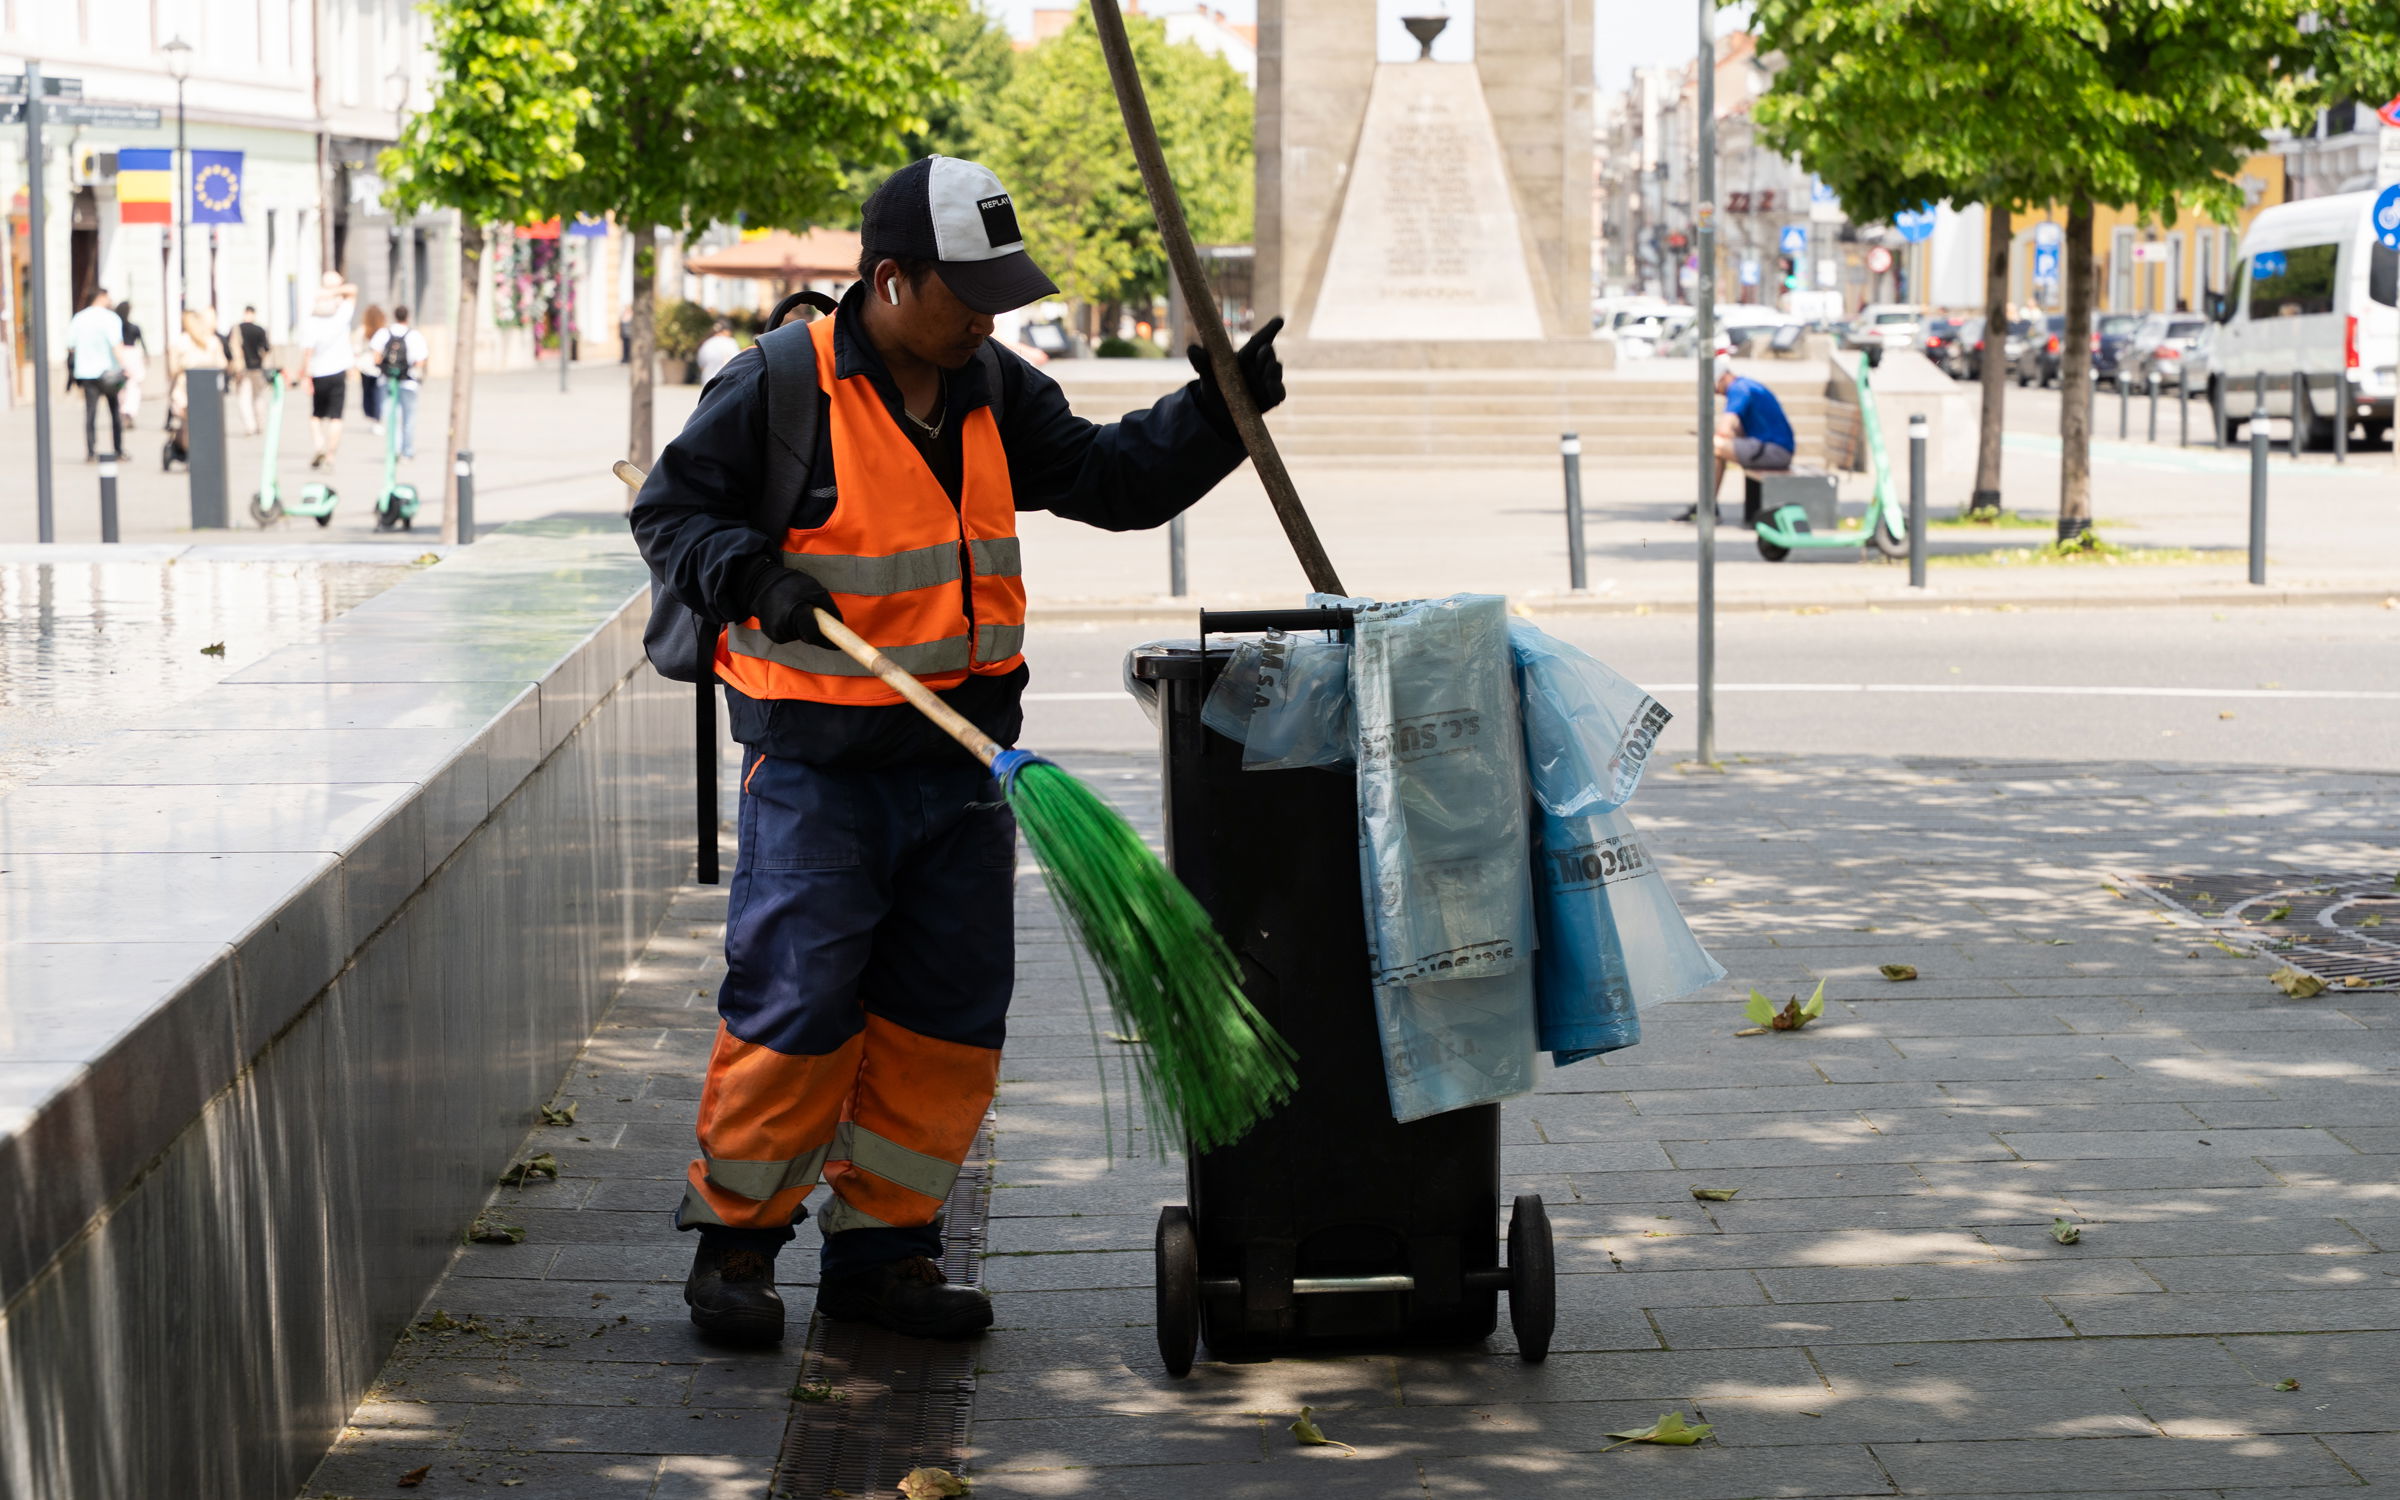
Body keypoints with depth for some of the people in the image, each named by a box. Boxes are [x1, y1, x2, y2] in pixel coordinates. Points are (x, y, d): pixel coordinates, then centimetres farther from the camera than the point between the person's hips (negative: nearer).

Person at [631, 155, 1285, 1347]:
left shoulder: (992, 391, 9)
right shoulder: (780, 384, -9)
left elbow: (1111, 482, 14)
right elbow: (671, 509, -3)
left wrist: (1217, 411, 1)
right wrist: (752, 577, -20)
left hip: (962, 755, 6)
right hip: (817, 760, -6)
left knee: (949, 1015, 7)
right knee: (793, 1005, -6)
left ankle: (880, 1248, 19)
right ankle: (734, 1237, 12)